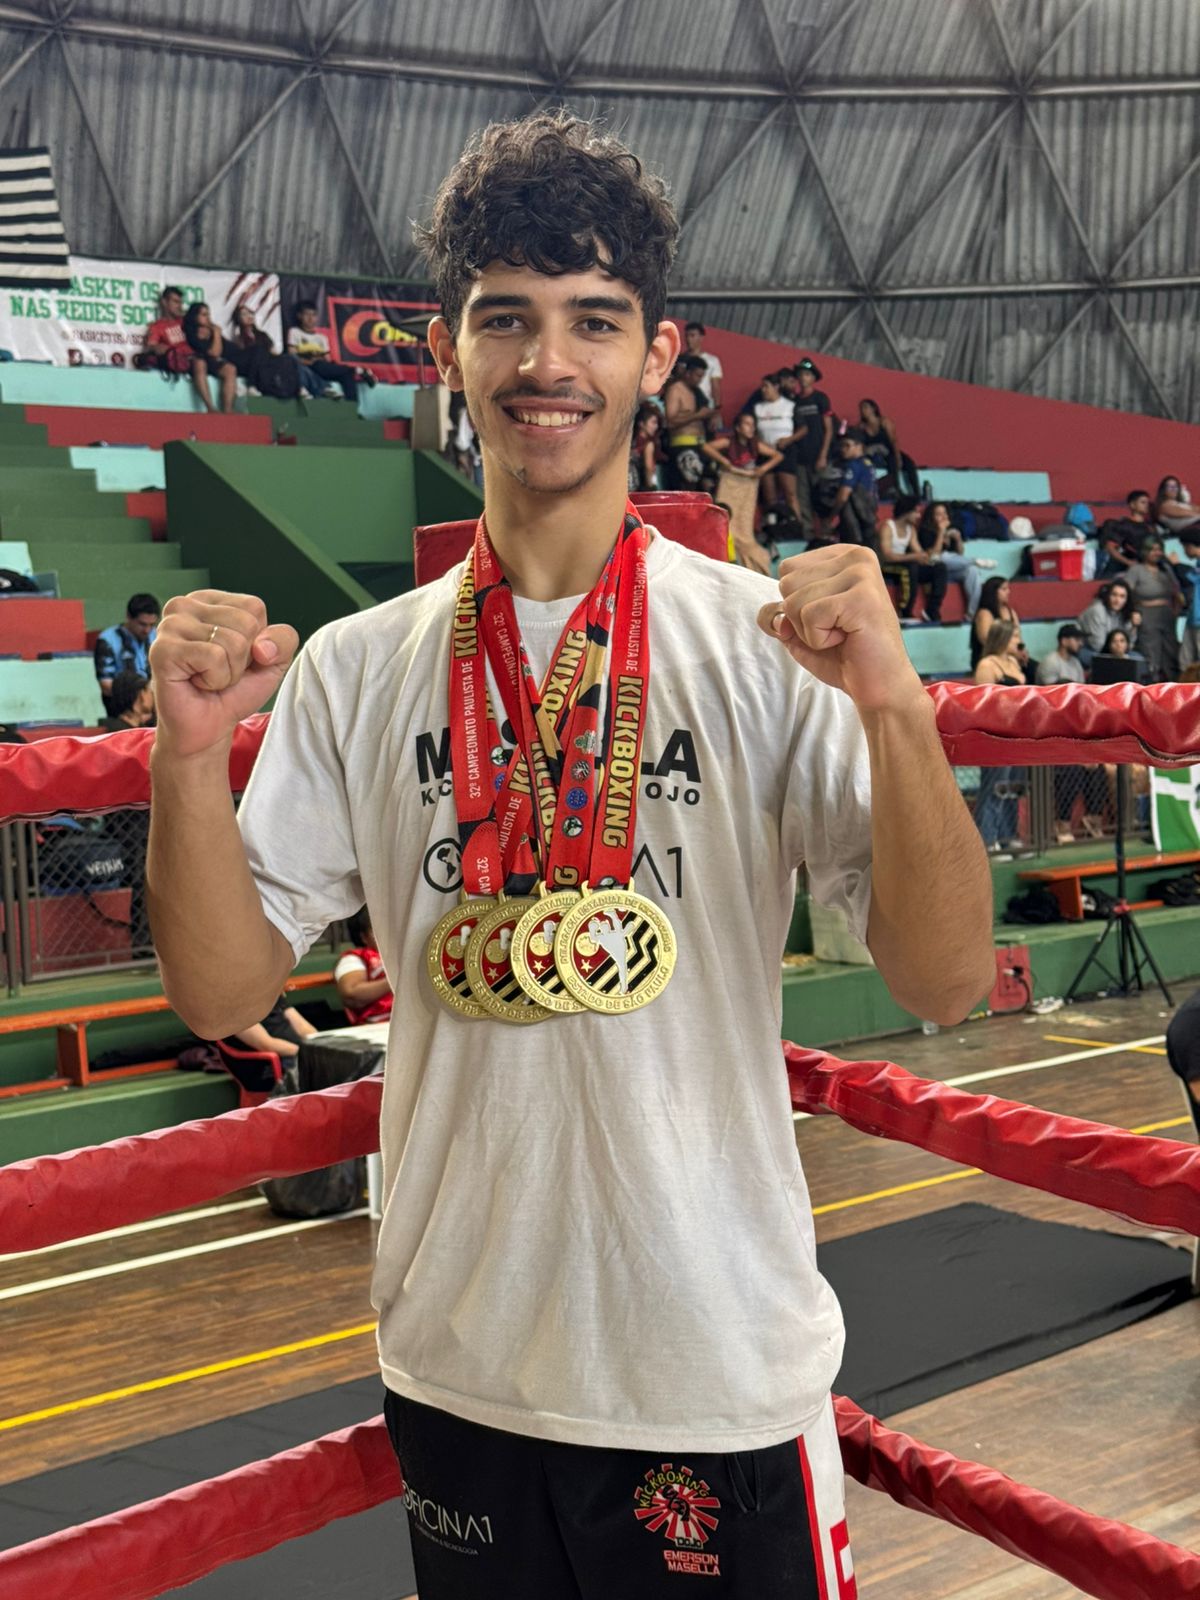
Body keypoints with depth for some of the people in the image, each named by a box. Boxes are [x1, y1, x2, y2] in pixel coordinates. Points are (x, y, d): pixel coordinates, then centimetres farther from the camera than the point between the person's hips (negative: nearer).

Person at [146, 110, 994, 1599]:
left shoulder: (769, 641, -8)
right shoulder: (355, 670, 0)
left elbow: (943, 984, -13)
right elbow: (221, 991, 0)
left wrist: (895, 710, -28)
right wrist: (190, 755, -16)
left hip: (723, 1375, -2)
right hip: (456, 1369, 3)